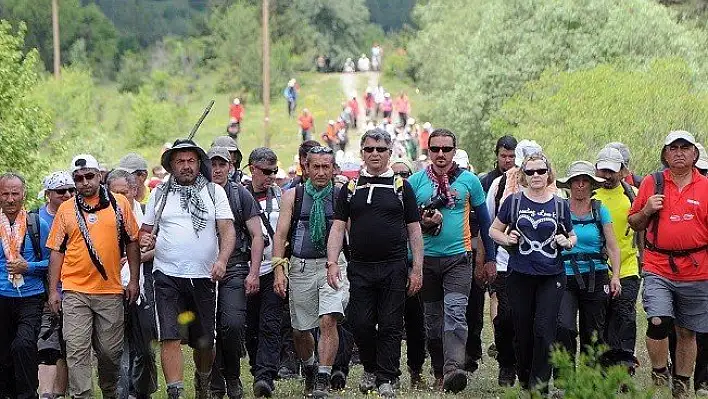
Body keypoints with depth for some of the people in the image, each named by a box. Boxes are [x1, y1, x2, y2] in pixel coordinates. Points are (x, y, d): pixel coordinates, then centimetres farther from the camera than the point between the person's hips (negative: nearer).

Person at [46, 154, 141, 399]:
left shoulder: (119, 204, 5)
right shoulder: (66, 209, 7)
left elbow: (132, 243, 10)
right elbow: (56, 250, 8)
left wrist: (134, 280, 5)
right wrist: (53, 290, 3)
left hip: (111, 290, 0)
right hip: (75, 291, 0)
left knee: (110, 351, 7)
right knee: (77, 351, -6)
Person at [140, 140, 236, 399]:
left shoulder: (214, 192, 6)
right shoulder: (159, 194, 10)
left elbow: (227, 230, -1)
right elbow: (146, 230, 17)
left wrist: (221, 260, -18)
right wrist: (145, 241, -7)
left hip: (204, 276, 0)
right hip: (168, 276, 0)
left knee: (205, 341, 9)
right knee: (170, 338, -13)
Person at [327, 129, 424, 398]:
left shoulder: (401, 187, 6)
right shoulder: (351, 188, 9)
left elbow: (414, 231, 5)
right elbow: (338, 227, 7)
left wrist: (417, 268, -1)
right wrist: (332, 262, -5)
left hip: (394, 268, -1)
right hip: (360, 269, 1)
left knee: (390, 325, -1)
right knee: (361, 324, 1)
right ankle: (370, 368, 23)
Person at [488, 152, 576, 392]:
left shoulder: (559, 205, 6)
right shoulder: (513, 201, 3)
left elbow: (572, 236, 18)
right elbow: (494, 230, 12)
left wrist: (567, 242, -4)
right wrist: (506, 239, -8)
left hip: (551, 276, 0)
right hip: (520, 275, 0)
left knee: (544, 329, -9)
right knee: (522, 331, 6)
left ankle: (540, 384, -5)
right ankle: (524, 381, 22)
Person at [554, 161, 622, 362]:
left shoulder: (600, 210, 6)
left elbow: (612, 246, 2)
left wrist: (615, 276, -8)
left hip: (596, 277, 1)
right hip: (565, 277, -1)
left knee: (593, 333, 5)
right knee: (564, 327, -19)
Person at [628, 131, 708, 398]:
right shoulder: (652, 183, 5)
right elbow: (635, 224, 12)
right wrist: (647, 210, -8)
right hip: (658, 269, -1)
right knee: (658, 322, -18)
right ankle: (659, 376, 2)